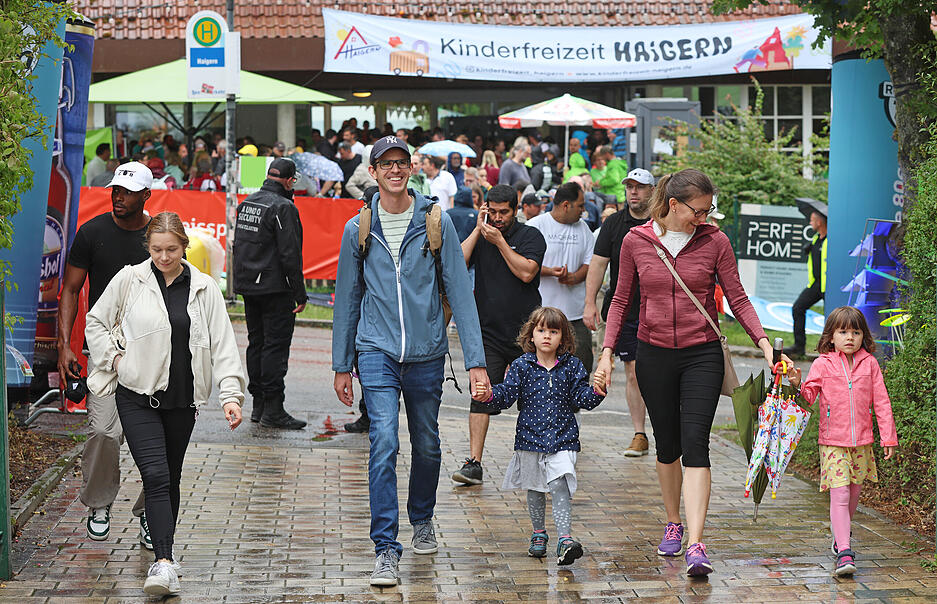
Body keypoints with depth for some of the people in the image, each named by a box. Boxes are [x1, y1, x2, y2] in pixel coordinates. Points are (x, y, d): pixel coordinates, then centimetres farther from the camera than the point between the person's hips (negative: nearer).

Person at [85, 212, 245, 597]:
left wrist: (231, 394, -9)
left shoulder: (204, 288, 2)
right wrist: (114, 359, 0)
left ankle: (163, 551, 29)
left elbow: (223, 345, 0)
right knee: (156, 476, -15)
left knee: (171, 479, 12)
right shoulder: (129, 280, -2)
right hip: (138, 396, -2)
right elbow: (96, 323, 11)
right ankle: (164, 563, -21)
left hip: (182, 400, 2)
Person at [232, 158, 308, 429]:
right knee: (276, 346, -5)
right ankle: (273, 409, -6)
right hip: (276, 289, -8)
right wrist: (300, 295, -14)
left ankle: (258, 404, 18)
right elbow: (290, 256, -18)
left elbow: (238, 245, 17)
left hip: (248, 286, 8)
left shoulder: (246, 203, 11)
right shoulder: (284, 208, -15)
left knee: (256, 343, 14)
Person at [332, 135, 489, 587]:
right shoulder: (358, 230, 3)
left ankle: (422, 520, 41)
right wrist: (342, 364, 11)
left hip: (427, 353, 1)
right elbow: (347, 298, 11)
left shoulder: (436, 223, -1)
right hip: (377, 352, -1)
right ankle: (385, 550, -13)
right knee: (384, 443, -14)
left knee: (427, 445, 14)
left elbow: (459, 291, -2)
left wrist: (476, 360, -8)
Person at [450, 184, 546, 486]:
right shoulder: (480, 236, 9)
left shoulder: (530, 236, -1)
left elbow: (526, 272, -16)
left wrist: (499, 241, -14)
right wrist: (478, 230, -7)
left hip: (524, 332, -1)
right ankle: (474, 463, -11)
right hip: (488, 331, 2)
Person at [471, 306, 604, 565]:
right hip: (530, 438, 2)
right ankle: (538, 534, 31)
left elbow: (581, 398, 1)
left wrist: (595, 393, -19)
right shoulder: (522, 366, 0)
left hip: (562, 439, -2)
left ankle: (565, 539, -17)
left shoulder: (572, 366, 1)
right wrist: (490, 395, -23)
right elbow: (507, 394, -4)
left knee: (559, 487, -13)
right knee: (534, 489, 14)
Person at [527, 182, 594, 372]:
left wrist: (575, 277, -7)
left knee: (583, 364, -1)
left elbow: (591, 261, 14)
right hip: (543, 311, -4)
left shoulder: (582, 227, 14)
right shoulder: (536, 225, -2)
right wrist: (549, 271, -21)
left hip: (576, 312, 5)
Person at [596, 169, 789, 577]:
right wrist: (608, 351, 0)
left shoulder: (714, 241, -3)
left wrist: (763, 341, -11)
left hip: (702, 355, -2)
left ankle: (696, 546, -19)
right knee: (667, 445, 11)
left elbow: (737, 299, 1)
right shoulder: (636, 241, -1)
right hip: (654, 355, 2)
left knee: (695, 444, -13)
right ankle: (673, 525, 33)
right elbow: (622, 300, 7)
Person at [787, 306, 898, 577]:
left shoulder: (869, 364, 4)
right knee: (839, 495, -11)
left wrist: (888, 437, 5)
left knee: (853, 493, 13)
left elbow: (881, 401, 6)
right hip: (833, 443, -3)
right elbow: (809, 397, -2)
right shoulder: (822, 365, -1)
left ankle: (841, 535, 38)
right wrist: (797, 385, -24)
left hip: (862, 442, 3)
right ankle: (844, 553, -16)